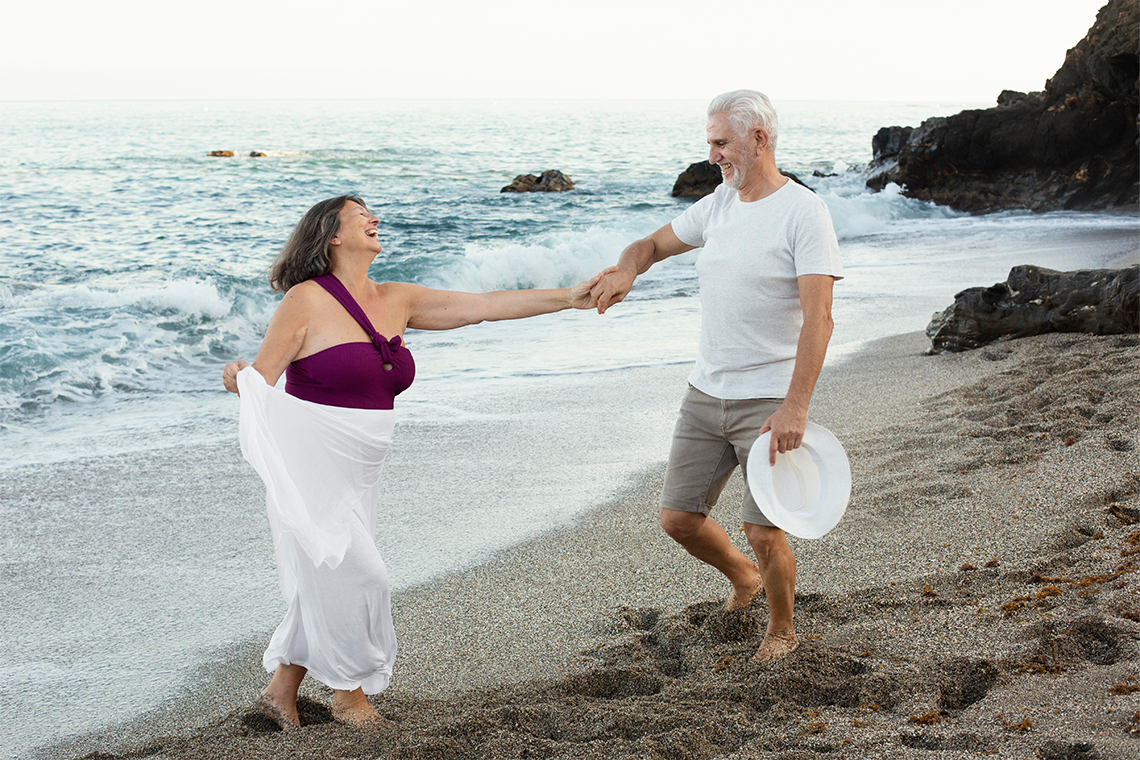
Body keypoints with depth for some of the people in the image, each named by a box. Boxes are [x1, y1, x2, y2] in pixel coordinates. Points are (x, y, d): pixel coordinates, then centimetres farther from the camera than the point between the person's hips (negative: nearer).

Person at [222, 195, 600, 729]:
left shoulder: (395, 301, 8)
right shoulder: (307, 301, -9)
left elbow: (480, 306, 7)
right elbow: (258, 380, -8)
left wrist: (567, 298, 3)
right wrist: (237, 380, -32)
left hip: (359, 472, 7)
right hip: (311, 462, -7)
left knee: (327, 582, 11)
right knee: (350, 572, -6)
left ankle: (282, 690, 26)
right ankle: (349, 695, 13)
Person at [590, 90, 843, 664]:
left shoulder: (803, 212, -13)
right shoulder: (717, 205, 8)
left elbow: (817, 319, -19)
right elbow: (653, 244, 21)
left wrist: (795, 406, -28)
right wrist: (627, 269, -5)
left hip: (770, 401, -7)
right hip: (705, 394, 7)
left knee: (763, 532, -6)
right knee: (678, 518, 8)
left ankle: (781, 630, 22)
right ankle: (743, 578, 38)